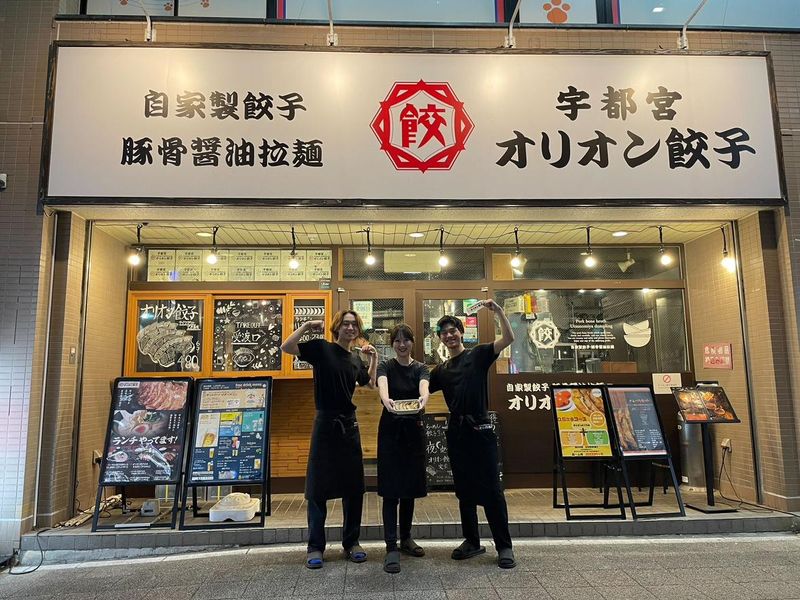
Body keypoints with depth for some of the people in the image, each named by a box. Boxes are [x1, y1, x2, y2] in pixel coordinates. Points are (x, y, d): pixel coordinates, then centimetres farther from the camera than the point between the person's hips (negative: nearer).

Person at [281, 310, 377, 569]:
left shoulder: (355, 360, 11)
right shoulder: (322, 348, -5)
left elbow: (370, 383, 26)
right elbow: (286, 347, -15)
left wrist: (374, 357, 17)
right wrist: (307, 326, -15)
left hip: (349, 425, 5)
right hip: (325, 424, -5)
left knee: (354, 486, 9)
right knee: (318, 487, 2)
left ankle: (351, 542, 23)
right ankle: (315, 547, 14)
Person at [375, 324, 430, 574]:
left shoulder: (420, 368, 3)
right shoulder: (385, 366, -3)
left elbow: (424, 387, -20)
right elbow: (382, 386, -26)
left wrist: (422, 399, -45)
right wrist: (387, 400, -50)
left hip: (414, 430, 3)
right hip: (391, 430, -3)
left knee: (410, 487, 12)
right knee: (391, 490, -5)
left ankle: (406, 538, 28)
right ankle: (391, 548, -2)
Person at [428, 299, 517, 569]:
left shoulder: (478, 355, 1)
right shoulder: (441, 370, 13)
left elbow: (508, 338, -11)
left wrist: (499, 311, -21)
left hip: (480, 429, -5)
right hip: (456, 432, 5)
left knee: (491, 489, -2)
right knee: (464, 490, 12)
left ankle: (504, 546, 8)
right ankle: (472, 541, 25)